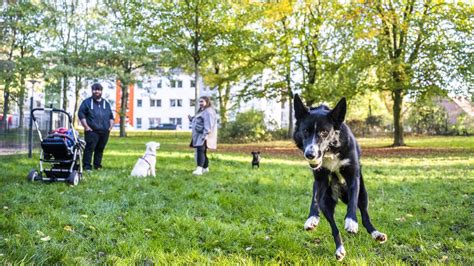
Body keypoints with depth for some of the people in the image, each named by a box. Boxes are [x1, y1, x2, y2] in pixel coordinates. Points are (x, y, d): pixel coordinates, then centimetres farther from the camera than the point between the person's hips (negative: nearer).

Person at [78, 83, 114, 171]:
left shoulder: (106, 103, 20)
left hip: (104, 131, 4)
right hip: (92, 131, -4)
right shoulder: (87, 102, 7)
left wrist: (110, 127, 8)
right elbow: (81, 114, 0)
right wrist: (86, 126, -8)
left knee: (100, 149, 7)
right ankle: (87, 166, -6)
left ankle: (97, 166, 16)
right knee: (89, 148, -9)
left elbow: (111, 116, 21)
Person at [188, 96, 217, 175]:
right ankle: (205, 168, 24)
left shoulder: (208, 111, -10)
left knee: (200, 151, -22)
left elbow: (208, 124, -21)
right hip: (199, 135, 11)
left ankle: (199, 169, -32)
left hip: (203, 136, -11)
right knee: (202, 152, 14)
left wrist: (206, 134, -30)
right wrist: (191, 119, 14)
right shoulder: (202, 111, 24)